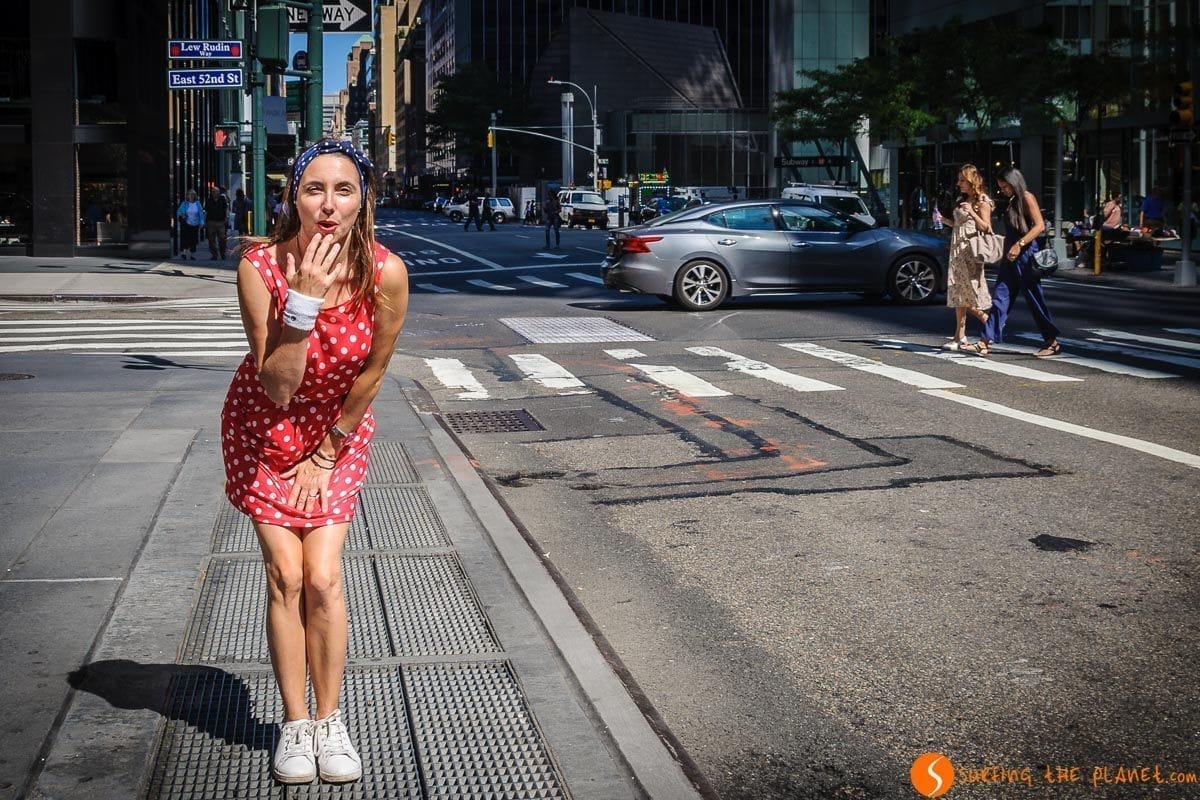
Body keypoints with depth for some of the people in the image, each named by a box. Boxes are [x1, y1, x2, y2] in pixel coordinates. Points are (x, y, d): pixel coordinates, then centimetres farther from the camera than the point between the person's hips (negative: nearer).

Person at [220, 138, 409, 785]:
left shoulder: (386, 272, -25)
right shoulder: (260, 265, -26)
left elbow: (370, 374, -10)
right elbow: (277, 387, -25)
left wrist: (326, 453, -3)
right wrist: (303, 301, -36)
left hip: (340, 431, 0)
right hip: (264, 429, 0)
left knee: (323, 579, -5)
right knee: (285, 576, -2)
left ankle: (329, 720, 14)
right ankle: (295, 723, 13)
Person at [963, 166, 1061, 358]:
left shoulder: (1027, 198, -6)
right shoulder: (1011, 202, 19)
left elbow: (1040, 226, -16)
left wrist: (1019, 244, -22)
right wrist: (1005, 254, 16)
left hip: (1025, 255, -9)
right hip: (1011, 258, 9)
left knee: (1034, 299, -2)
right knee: (1000, 298, 2)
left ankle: (1052, 342, 7)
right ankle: (985, 343, -1)